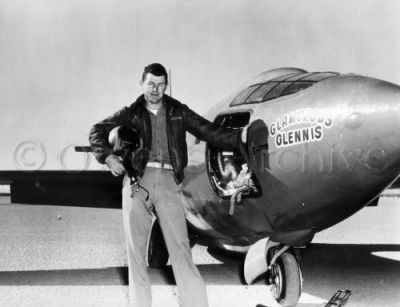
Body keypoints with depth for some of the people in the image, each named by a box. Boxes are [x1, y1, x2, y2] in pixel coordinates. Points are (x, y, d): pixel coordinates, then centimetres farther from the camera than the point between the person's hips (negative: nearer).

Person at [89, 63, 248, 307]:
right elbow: (97, 131, 13)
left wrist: (240, 137, -6)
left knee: (180, 248, -7)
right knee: (136, 249, 2)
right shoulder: (131, 113, 14)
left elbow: (209, 132, 8)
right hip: (137, 180, 1)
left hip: (168, 182, -1)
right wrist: (108, 157, -3)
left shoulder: (178, 112, 14)